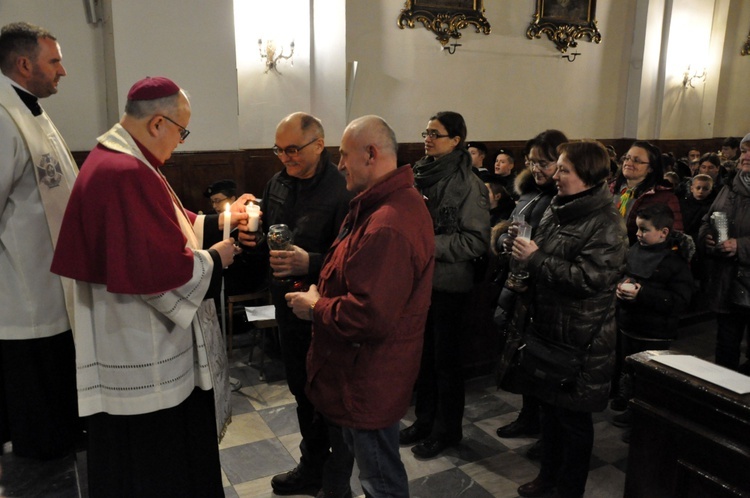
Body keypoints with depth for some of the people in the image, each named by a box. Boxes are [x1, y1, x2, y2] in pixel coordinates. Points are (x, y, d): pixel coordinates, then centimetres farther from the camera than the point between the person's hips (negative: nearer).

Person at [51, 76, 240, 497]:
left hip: (138, 345, 11)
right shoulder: (126, 175, -27)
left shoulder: (118, 161, 8)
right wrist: (214, 259, -12)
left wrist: (215, 223, 10)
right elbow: (162, 272, -29)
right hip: (146, 361, -11)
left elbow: (161, 230, 18)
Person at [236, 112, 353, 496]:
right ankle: (316, 462, 42)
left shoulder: (341, 190, -19)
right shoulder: (277, 183, 5)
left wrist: (310, 264, -36)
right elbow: (266, 236, 16)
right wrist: (253, 237, -6)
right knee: (300, 387, 21)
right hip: (287, 303, 8)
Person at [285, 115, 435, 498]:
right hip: (361, 367, 11)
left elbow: (369, 316, -32)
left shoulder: (387, 228, -30)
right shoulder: (400, 201, 7)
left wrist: (315, 308, -16)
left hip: (369, 377, -11)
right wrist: (323, 290, 5)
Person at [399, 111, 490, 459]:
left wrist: (430, 244, -20)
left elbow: (476, 240, -17)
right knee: (423, 352, 17)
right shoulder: (420, 174, 5)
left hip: (449, 282, -6)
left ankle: (447, 429, 26)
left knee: (446, 357, 8)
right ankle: (424, 419, 35)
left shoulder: (468, 184, -13)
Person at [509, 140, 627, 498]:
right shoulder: (558, 209, 8)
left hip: (581, 337, -8)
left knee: (573, 415, 7)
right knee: (549, 403, 19)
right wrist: (522, 252, 1)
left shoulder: (606, 225, -16)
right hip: (548, 325, 8)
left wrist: (535, 259, -21)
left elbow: (588, 278, -25)